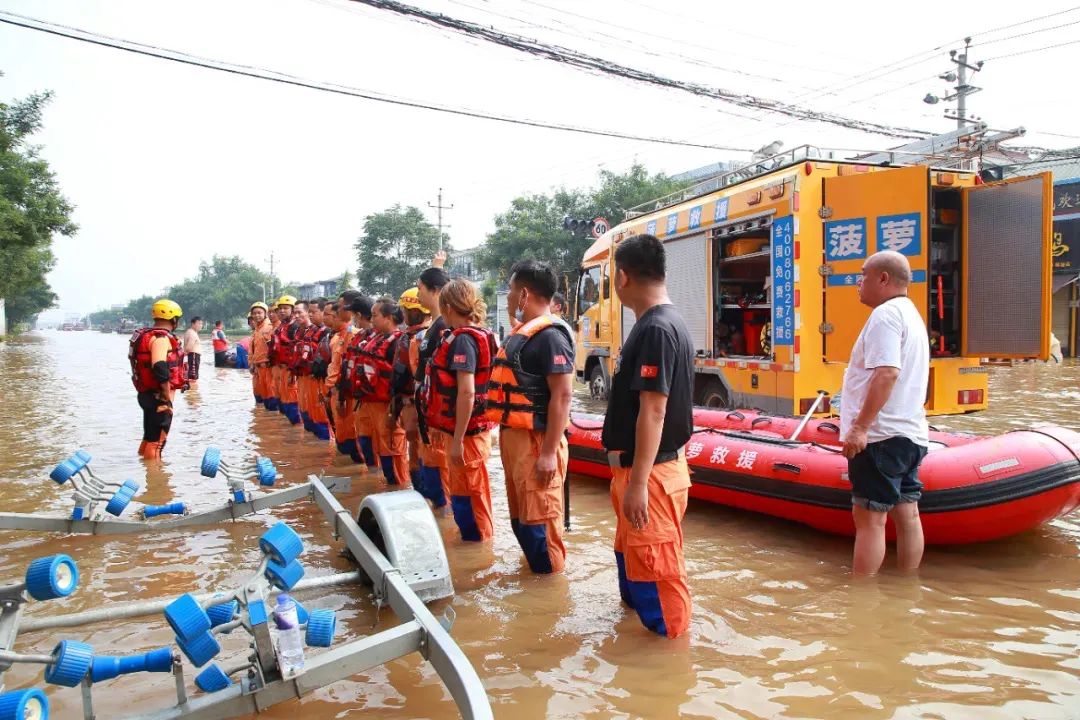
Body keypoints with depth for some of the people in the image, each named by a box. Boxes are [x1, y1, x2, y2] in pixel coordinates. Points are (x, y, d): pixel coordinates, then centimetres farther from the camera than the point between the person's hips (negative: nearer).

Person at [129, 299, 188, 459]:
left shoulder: (147, 335, 15)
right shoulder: (161, 338, -18)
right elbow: (160, 369, -29)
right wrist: (167, 398, -22)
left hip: (147, 394, 10)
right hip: (158, 397, -10)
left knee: (149, 437, 22)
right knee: (156, 441, -4)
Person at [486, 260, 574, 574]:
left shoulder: (549, 335, -17)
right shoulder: (523, 333, 14)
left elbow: (562, 396, -21)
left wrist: (549, 452, -24)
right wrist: (507, 437, 19)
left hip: (536, 440, -10)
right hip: (514, 435, 10)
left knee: (538, 518, -2)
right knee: (520, 515, 20)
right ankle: (534, 570, 35)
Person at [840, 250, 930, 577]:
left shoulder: (885, 314, -13)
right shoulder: (912, 314, 21)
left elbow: (886, 373, -24)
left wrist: (860, 427, -25)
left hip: (881, 436, -10)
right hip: (910, 433, 10)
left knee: (869, 517, -7)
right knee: (907, 514, 13)